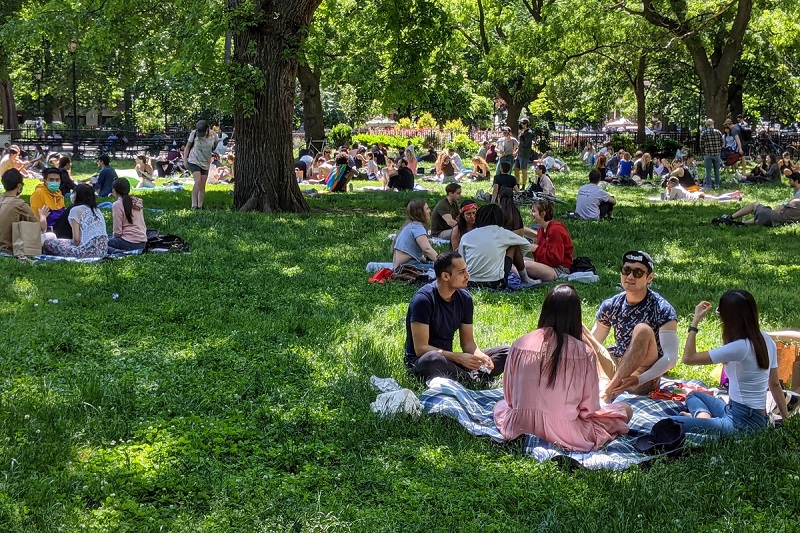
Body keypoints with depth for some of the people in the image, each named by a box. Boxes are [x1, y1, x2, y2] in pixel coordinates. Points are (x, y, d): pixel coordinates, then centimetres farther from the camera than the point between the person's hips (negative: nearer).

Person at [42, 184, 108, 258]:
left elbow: (76, 239, -5)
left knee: (48, 243, 5)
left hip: (88, 251, -7)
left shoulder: (76, 210, 0)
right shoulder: (97, 210, 20)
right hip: (103, 251, 7)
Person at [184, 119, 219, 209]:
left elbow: (216, 144, 14)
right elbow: (188, 146, 0)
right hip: (194, 161, -3)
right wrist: (184, 159, -4)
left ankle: (200, 207, 11)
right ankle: (194, 206, -20)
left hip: (205, 163, 3)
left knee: (202, 186, 3)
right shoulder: (194, 133, -12)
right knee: (198, 181, -20)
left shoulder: (213, 135, -7)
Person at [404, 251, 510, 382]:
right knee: (433, 359, -43)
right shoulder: (423, 299, -18)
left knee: (505, 353, -5)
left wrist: (480, 356, -17)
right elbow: (421, 348, -22)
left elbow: (468, 342, 7)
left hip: (448, 358, 7)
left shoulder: (464, 298, 2)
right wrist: (458, 358, -28)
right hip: (420, 361, -7)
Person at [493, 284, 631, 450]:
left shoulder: (519, 345, -6)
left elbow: (509, 397, 4)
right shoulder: (584, 353, -14)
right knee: (625, 409, 17)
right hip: (565, 434, -1)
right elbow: (589, 407, -5)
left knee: (501, 404, 37)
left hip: (520, 427, 1)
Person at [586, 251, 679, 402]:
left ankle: (609, 391, -36)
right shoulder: (610, 306, 2)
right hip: (616, 366, 5)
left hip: (644, 379, -5)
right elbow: (592, 342, 10)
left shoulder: (662, 310, -13)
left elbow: (671, 358, -23)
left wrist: (639, 379, -37)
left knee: (643, 330, -32)